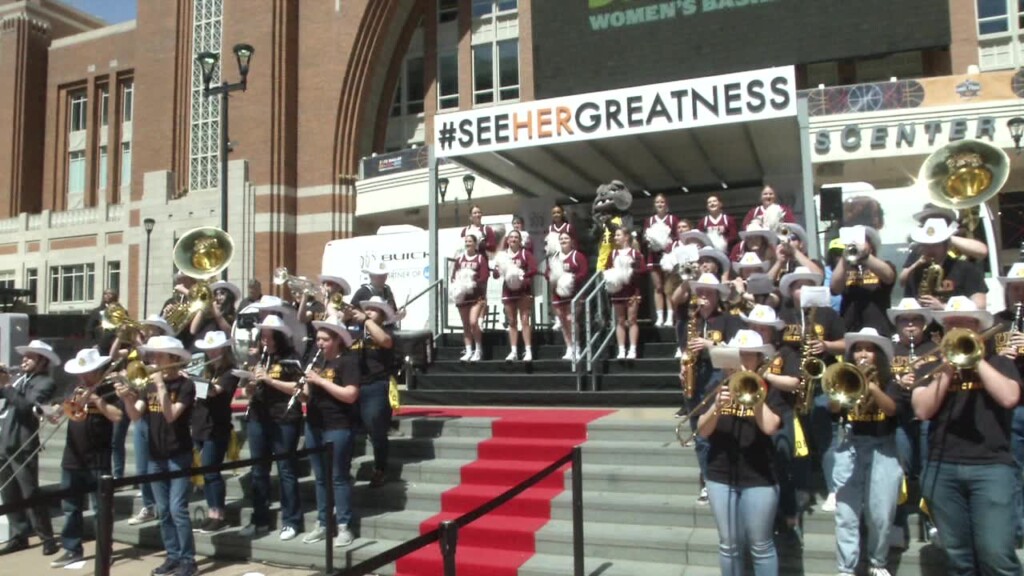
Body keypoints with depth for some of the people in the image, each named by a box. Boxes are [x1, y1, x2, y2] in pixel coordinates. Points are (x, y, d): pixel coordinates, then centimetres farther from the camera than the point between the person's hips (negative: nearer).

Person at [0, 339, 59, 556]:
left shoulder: (45, 383, -7)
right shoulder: (20, 379, 16)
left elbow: (29, 405, -21)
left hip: (22, 446, -8)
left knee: (30, 494, -4)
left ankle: (47, 538, 4)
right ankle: (19, 536, 22)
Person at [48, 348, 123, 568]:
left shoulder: (108, 390, -6)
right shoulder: (75, 391, 12)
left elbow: (117, 416, -19)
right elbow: (56, 412, 10)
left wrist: (95, 398, -20)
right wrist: (55, 411, -12)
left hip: (98, 460, -6)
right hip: (72, 459, 6)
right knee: (70, 507, 12)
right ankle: (72, 549, 22)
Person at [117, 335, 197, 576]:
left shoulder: (185, 384, -10)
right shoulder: (150, 385, 8)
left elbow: (170, 415, -20)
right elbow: (136, 416, -1)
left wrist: (161, 386, -24)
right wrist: (126, 398, -19)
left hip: (179, 455, -6)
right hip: (155, 455, 6)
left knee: (178, 509, -8)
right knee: (163, 510, 11)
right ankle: (173, 556, 20)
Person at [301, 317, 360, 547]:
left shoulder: (349, 361, -10)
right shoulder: (317, 360, 12)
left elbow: (351, 395, -21)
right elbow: (308, 392, 19)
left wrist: (320, 381, -21)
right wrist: (304, 388, -5)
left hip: (338, 427, -7)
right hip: (314, 425, 7)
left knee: (339, 477, -1)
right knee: (320, 478, 13)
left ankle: (343, 527, 6)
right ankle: (322, 524, 21)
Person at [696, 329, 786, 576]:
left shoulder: (768, 391, -3)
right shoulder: (717, 388, 3)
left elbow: (769, 427, -18)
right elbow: (702, 431, -4)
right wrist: (717, 406, -21)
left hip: (759, 478, -2)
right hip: (720, 476, 3)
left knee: (760, 546, 7)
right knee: (728, 545, 12)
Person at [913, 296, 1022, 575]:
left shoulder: (999, 363, 12)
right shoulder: (930, 368, 14)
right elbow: (922, 410, -2)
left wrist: (977, 360, -5)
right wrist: (947, 369, -5)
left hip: (992, 466, -2)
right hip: (942, 468, 2)